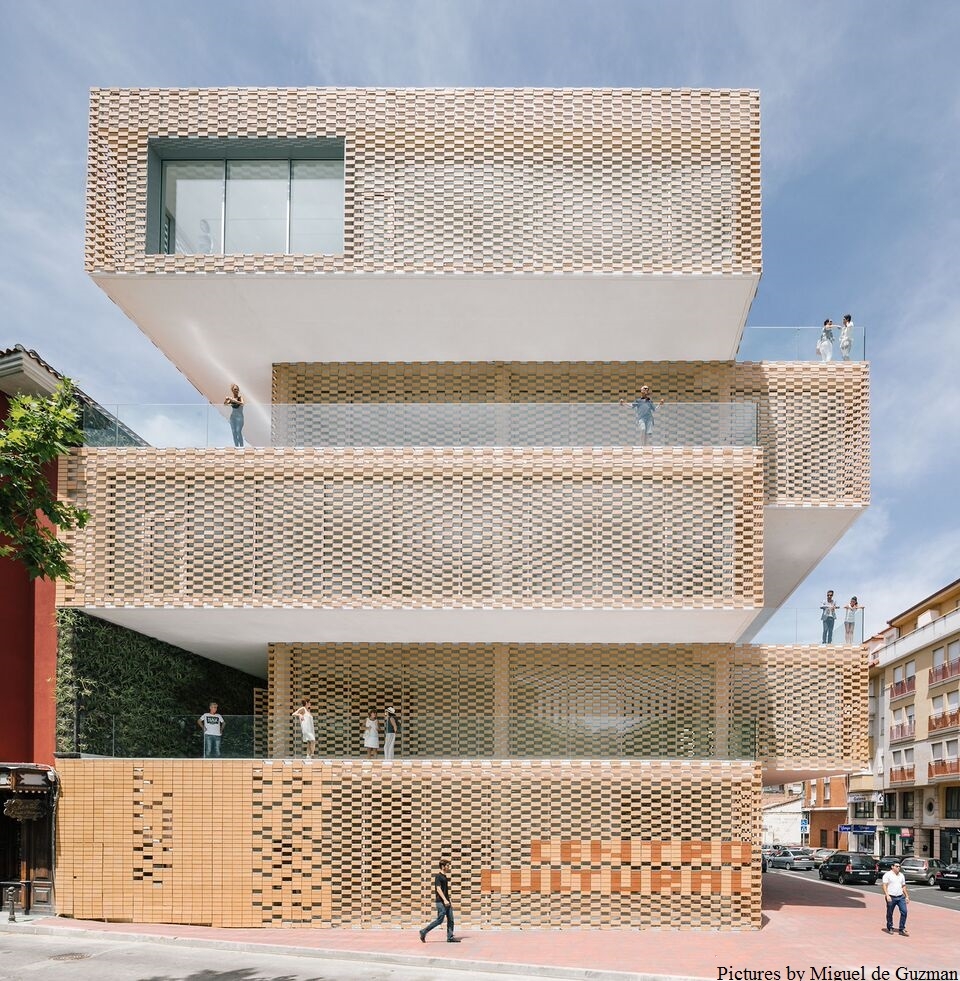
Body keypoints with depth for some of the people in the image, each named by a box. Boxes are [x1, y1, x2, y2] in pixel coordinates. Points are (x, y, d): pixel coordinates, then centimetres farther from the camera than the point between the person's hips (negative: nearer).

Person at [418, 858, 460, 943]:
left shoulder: (445, 877, 17)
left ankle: (450, 937, 5)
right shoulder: (438, 876, -10)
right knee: (440, 920, -7)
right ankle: (424, 932, 3)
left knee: (450, 919, 3)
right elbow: (438, 889, -19)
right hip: (440, 902, -9)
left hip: (446, 902, 9)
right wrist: (445, 900, -27)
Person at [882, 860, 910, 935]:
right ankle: (890, 928, 23)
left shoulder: (901, 875, 13)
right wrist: (887, 895, -21)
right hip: (891, 898, -5)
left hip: (901, 897, 5)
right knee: (890, 914, 6)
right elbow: (884, 885, -11)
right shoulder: (887, 875, -5)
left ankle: (902, 929, 0)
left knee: (904, 912, -6)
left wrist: (907, 896, 15)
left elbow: (904, 886, 20)